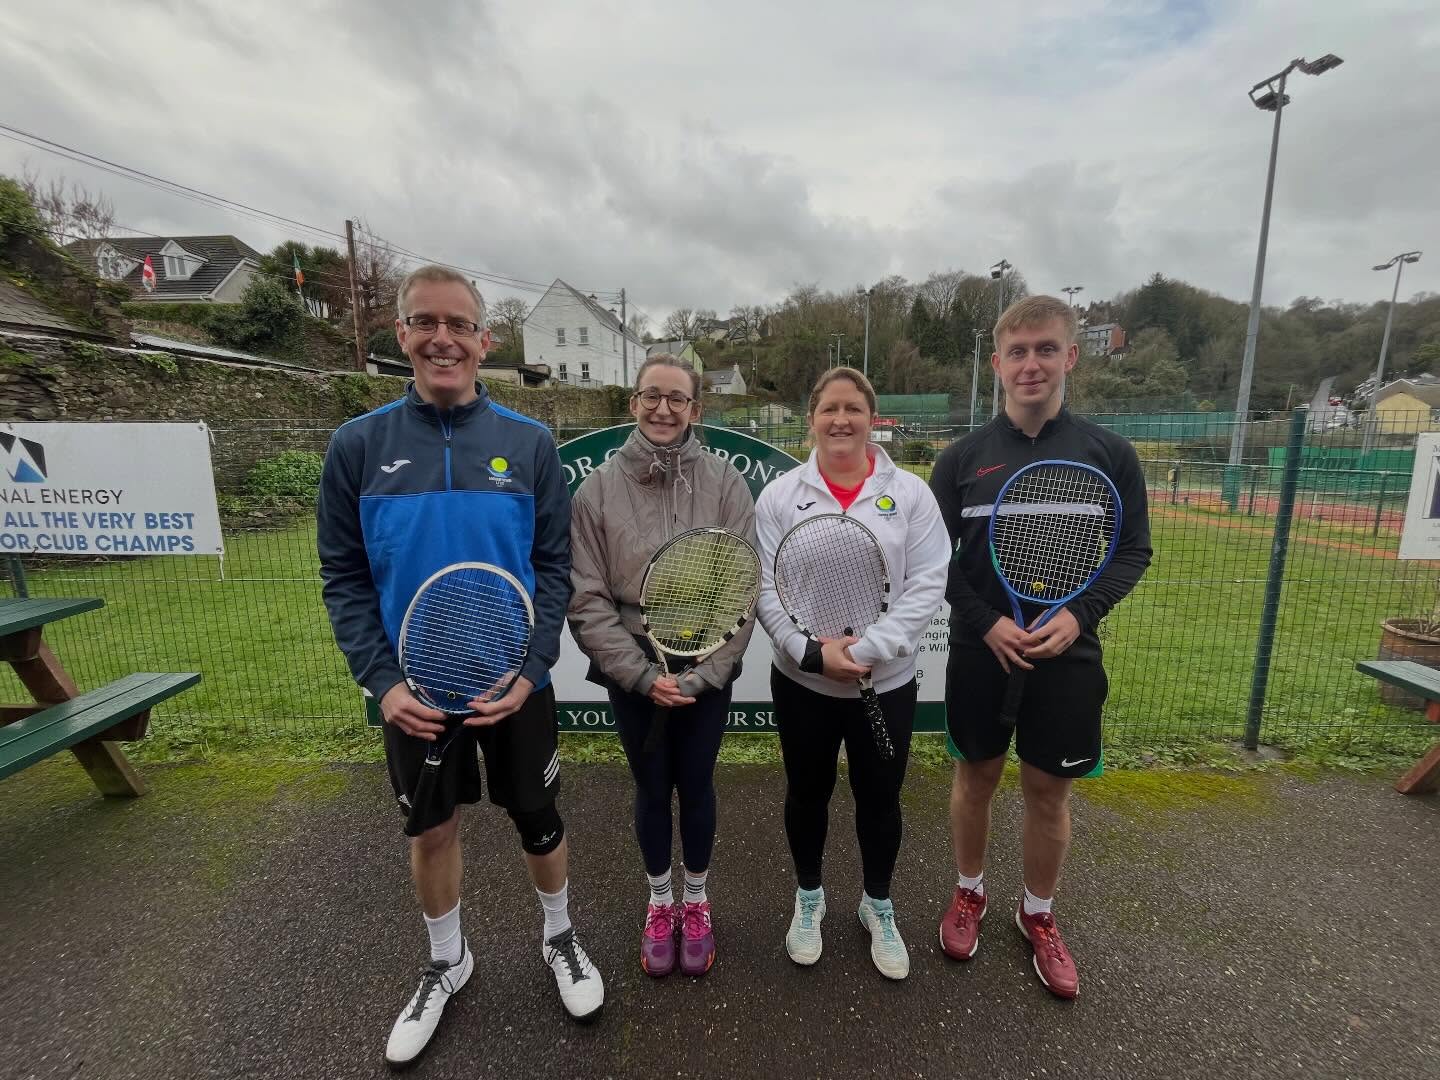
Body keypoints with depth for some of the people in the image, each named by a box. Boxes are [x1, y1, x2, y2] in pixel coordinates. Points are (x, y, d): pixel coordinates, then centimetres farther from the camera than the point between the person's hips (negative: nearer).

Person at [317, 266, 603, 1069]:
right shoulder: (358, 446, -4)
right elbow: (344, 578, -2)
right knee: (433, 827, 20)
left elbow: (556, 567, -6)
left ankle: (560, 937, 46)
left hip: (516, 683, -1)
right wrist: (381, 678, -12)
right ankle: (447, 961, 48)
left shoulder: (531, 443, -6)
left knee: (538, 819, 16)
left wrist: (530, 667, -16)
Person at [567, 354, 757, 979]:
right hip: (632, 675, 0)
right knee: (652, 790, 17)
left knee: (697, 787, 16)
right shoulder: (598, 489, -7)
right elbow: (586, 599, -7)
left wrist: (703, 673, -13)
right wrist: (642, 674, -13)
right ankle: (659, 903, 43)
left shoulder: (725, 483, -7)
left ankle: (696, 902, 43)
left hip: (708, 673, 0)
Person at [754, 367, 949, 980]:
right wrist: (811, 652, -19)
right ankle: (808, 897, 45)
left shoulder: (911, 493, -4)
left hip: (888, 684, 0)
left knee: (880, 800, 17)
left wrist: (868, 651, -19)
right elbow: (766, 589, -7)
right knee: (807, 794, 18)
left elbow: (927, 584, -9)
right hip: (802, 683, 0)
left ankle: (878, 906, 45)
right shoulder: (780, 495, -4)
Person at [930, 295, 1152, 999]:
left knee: (1049, 791, 13)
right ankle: (969, 894, 40)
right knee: (976, 777, 15)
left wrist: (1078, 614, -13)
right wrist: (987, 623, -14)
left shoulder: (1109, 453, -1)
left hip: (1067, 657, 1)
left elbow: (1133, 550, 3)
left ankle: (1038, 915, 38)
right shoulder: (962, 458, -2)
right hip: (980, 654, 0)